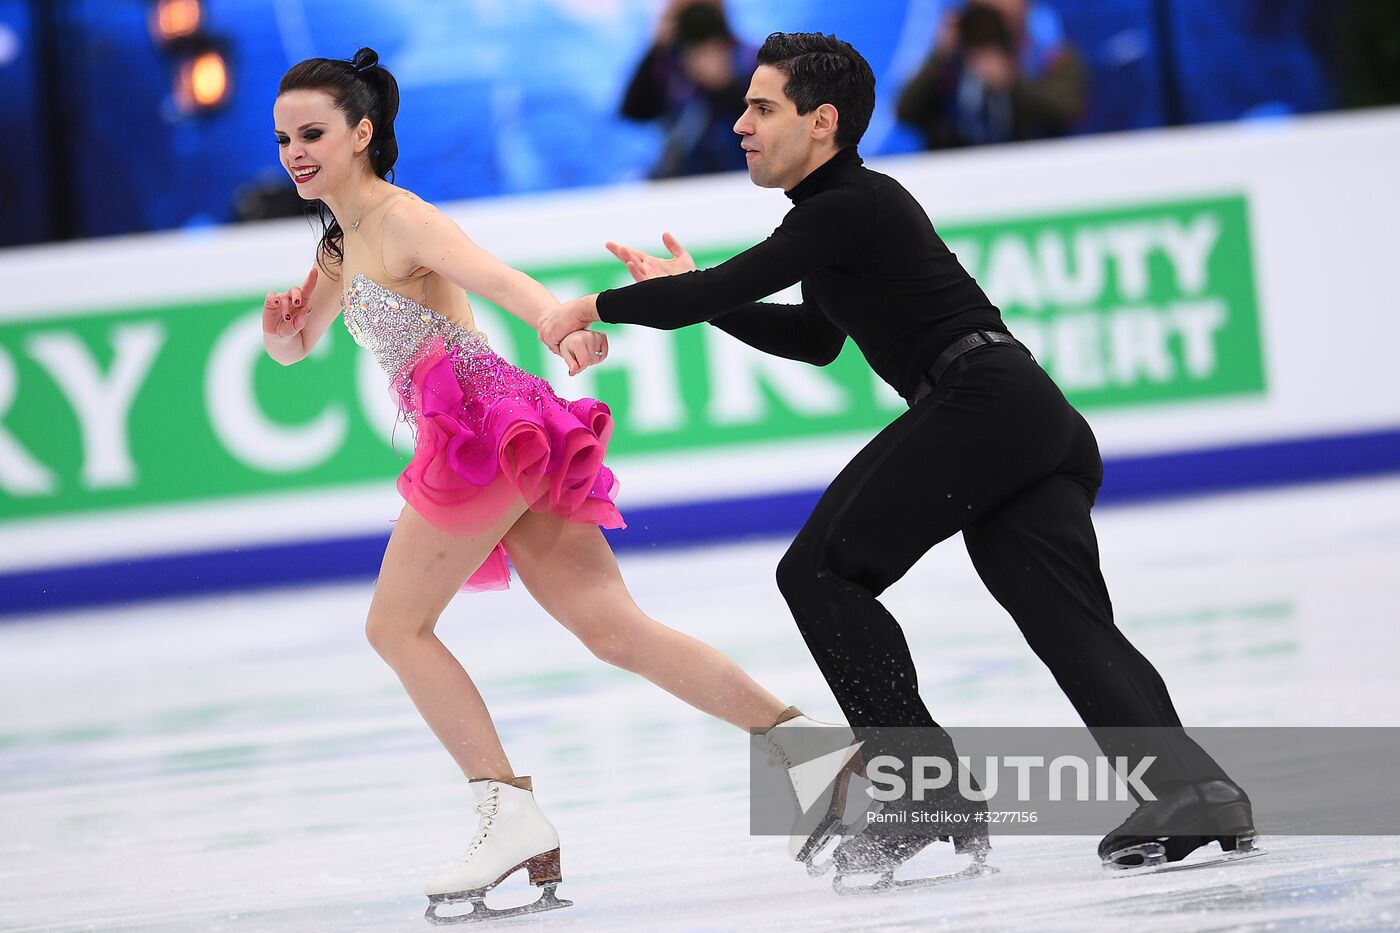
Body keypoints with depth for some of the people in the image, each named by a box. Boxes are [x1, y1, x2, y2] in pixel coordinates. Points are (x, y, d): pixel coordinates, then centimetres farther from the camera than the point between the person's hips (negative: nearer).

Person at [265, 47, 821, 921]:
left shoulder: (400, 220, -8)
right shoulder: (340, 245, 20)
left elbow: (500, 278, -26)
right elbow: (299, 346, 32)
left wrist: (566, 326, -47)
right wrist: (282, 328, 6)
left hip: (485, 427, -9)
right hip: (473, 444, 9)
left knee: (397, 625, -2)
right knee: (615, 629, 2)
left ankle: (511, 810, -5)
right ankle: (806, 740, -1)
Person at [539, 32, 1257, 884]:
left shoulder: (846, 208, -4)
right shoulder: (856, 205, 27)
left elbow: (724, 288, -11)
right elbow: (816, 341, 40)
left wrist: (599, 308, 2)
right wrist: (691, 296, 34)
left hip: (978, 400, -10)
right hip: (1039, 420, 10)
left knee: (823, 570, -3)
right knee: (1072, 622, 0)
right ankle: (1187, 782, -20)